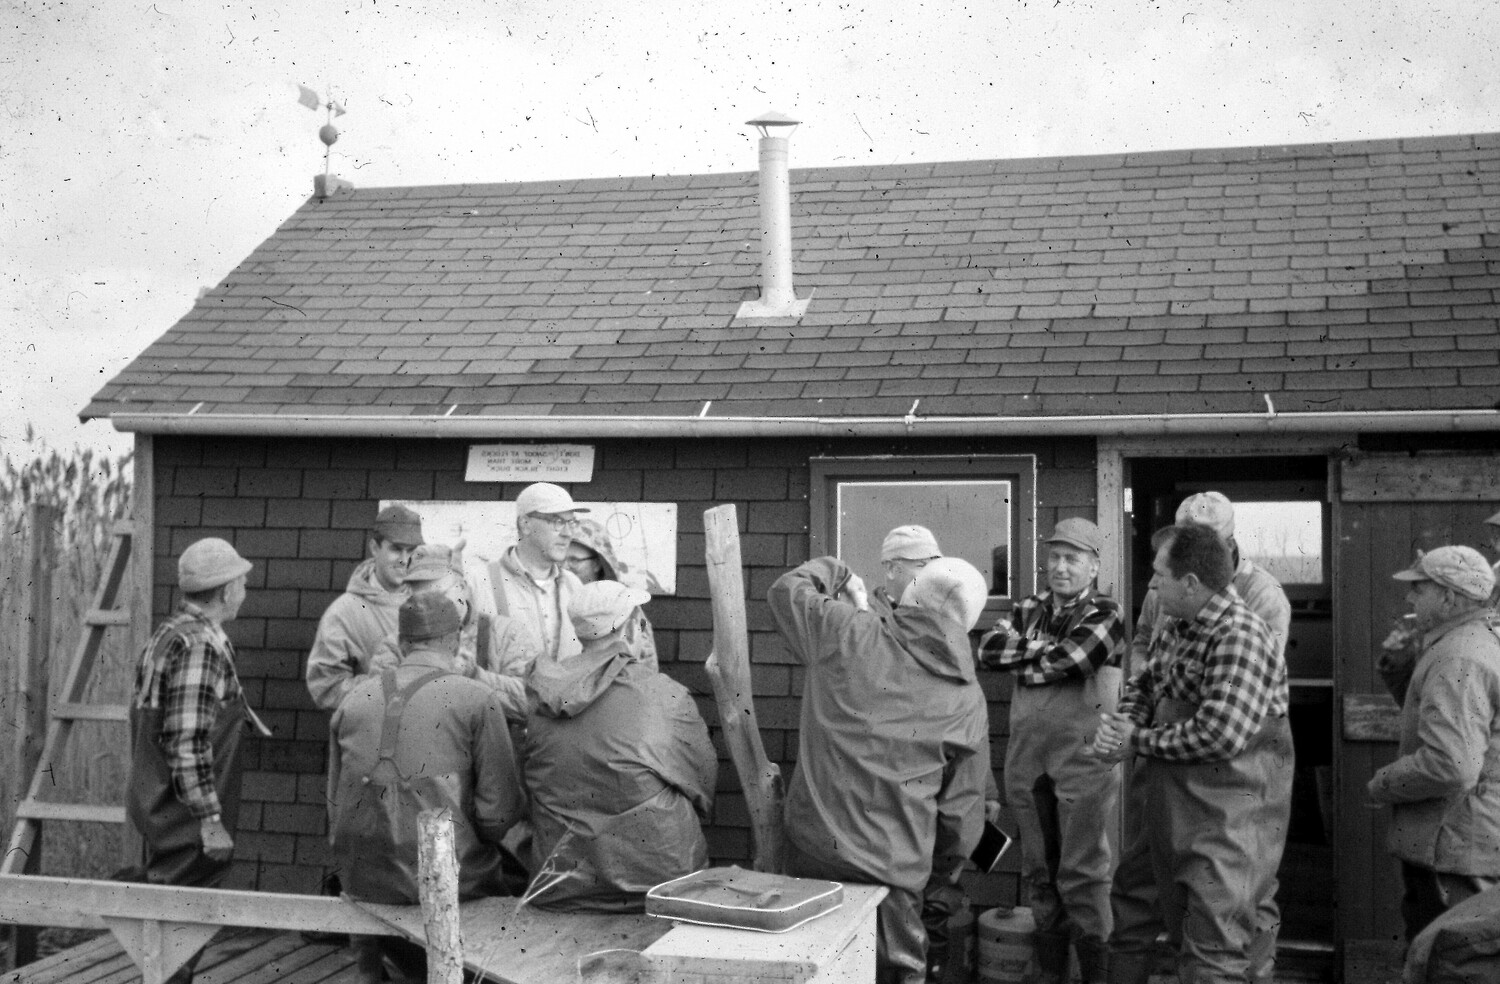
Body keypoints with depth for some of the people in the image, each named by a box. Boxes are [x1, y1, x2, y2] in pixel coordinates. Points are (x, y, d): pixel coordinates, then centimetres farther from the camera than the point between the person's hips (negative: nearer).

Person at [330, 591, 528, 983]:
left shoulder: (354, 697, 7)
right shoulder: (478, 701, -6)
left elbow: (335, 799, 12)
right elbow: (499, 810, -9)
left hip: (361, 879, 5)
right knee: (516, 874, 18)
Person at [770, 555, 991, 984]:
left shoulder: (848, 634, -9)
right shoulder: (968, 701, -2)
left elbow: (785, 590, 8)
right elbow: (963, 804, 5)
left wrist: (837, 573, 23)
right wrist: (949, 857, 22)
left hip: (817, 847, 0)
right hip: (899, 865, 1)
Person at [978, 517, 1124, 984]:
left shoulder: (1105, 614, -3)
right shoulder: (1030, 610, 13)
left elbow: (1066, 662, -17)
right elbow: (988, 649, -1)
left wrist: (1019, 655, -2)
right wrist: (1041, 647, -11)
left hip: (1084, 758, -5)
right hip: (1027, 757, 5)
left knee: (1081, 874, -1)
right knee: (1038, 870, 12)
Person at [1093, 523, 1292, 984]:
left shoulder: (1241, 635, -19)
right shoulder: (1174, 629, 8)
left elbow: (1220, 733, -28)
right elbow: (1142, 686, 20)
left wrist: (1138, 741, -15)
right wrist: (1122, 722, -4)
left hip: (1225, 821, -9)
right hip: (1171, 811, 9)